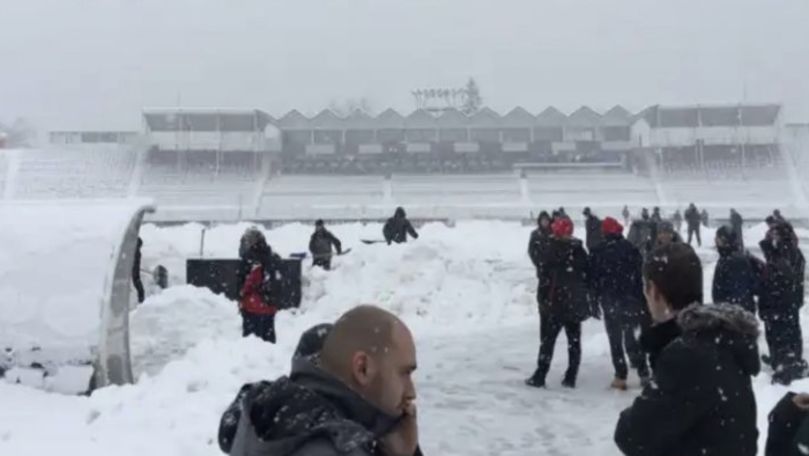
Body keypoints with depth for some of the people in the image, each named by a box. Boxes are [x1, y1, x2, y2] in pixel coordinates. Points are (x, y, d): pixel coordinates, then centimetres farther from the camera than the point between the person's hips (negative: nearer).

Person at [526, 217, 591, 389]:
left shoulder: (552, 250, -10)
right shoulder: (580, 251, 5)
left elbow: (544, 277, -11)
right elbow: (586, 276, 9)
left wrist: (543, 300, -4)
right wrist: (584, 301, 16)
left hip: (555, 302, -4)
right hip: (576, 303, 4)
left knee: (548, 340, 2)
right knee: (574, 340, 10)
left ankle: (540, 376, 4)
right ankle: (571, 378, 11)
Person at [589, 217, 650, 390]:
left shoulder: (597, 252, -4)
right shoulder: (630, 248, -5)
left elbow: (593, 278, -2)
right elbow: (640, 275, -5)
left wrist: (597, 299, 8)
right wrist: (642, 300, 1)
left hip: (609, 301, -1)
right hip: (630, 299, 1)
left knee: (615, 339, 6)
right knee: (630, 335, 14)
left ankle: (621, 377, 4)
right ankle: (643, 372, 13)